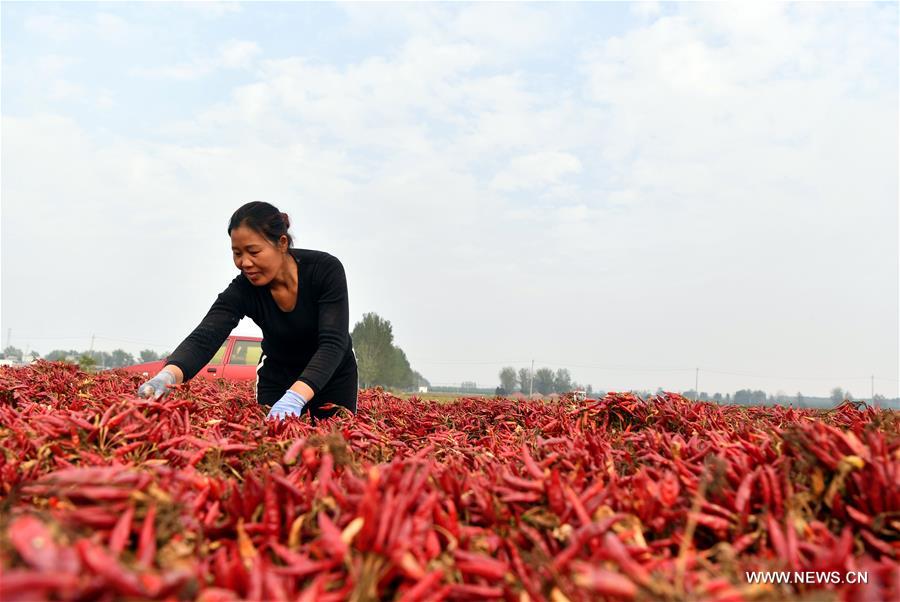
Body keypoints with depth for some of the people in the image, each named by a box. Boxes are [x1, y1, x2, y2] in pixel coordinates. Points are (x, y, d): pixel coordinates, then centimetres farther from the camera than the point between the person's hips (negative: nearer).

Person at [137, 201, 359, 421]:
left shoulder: (326, 269, -30)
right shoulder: (242, 290, -24)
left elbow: (333, 342, -39)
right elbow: (203, 338, -37)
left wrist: (296, 396, -55)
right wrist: (167, 375, -59)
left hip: (335, 373, -1)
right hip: (277, 374, 1)